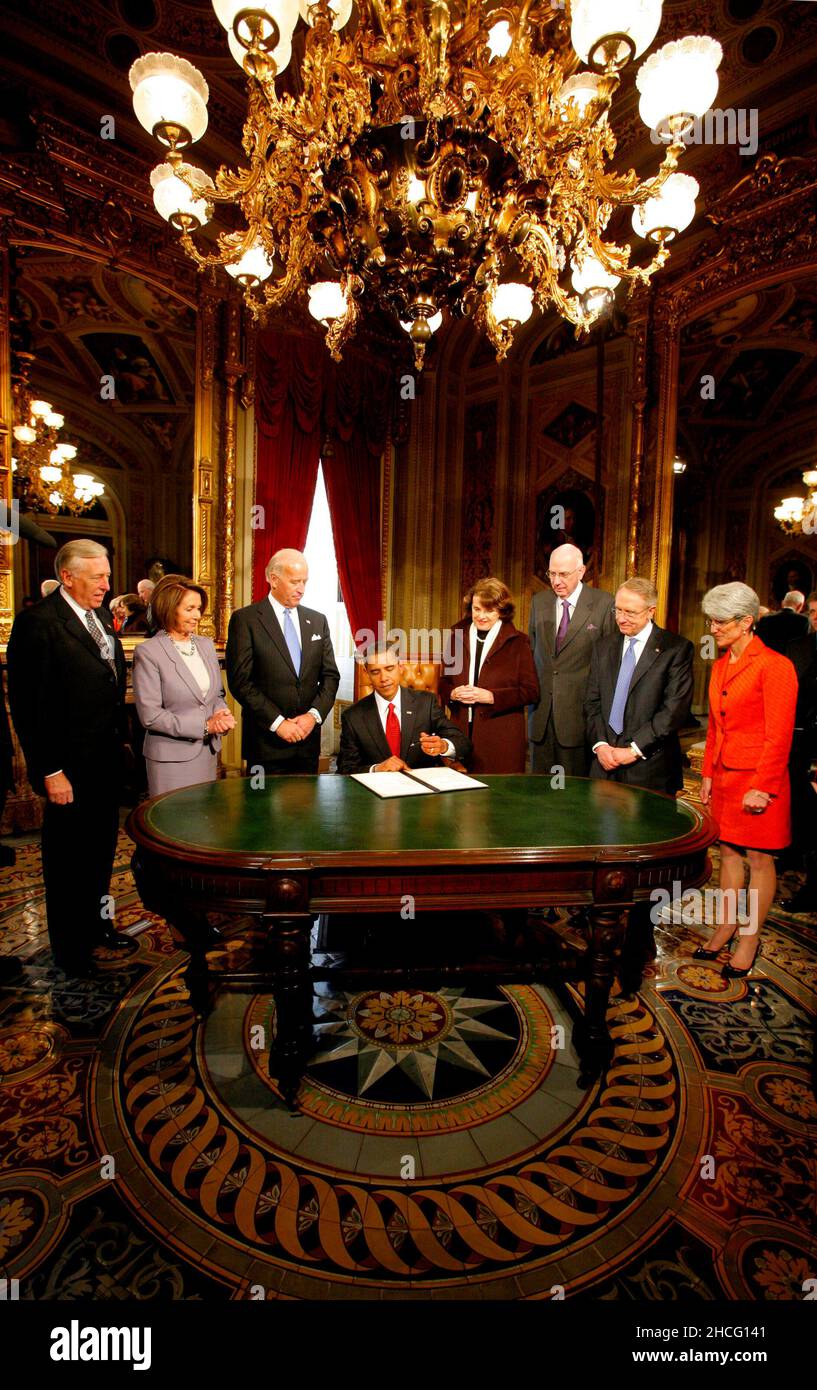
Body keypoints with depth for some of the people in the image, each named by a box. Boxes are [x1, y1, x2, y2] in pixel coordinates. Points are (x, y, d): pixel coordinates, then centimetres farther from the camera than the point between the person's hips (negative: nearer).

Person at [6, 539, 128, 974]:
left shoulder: (100, 616, 8)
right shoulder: (37, 623, -16)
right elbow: (28, 705, -17)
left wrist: (118, 740, 9)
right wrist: (50, 771, -17)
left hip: (107, 759, 7)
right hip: (70, 767, -7)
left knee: (101, 848, 21)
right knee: (67, 857, 11)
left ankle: (95, 922, 41)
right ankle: (70, 944, 31)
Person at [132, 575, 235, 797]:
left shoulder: (206, 645, 8)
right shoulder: (148, 652, -11)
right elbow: (150, 716, -14)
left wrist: (221, 715, -8)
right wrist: (204, 726, -16)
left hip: (209, 752, 6)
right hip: (171, 758, -5)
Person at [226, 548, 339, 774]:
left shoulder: (317, 620, 9)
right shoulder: (245, 619, -4)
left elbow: (330, 675, 8)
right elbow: (240, 681, -10)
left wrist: (314, 714, -7)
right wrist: (277, 722, -14)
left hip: (308, 737, 4)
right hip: (266, 741, -4)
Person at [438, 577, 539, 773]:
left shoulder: (517, 642, 0)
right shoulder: (458, 637, 11)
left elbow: (531, 691, -4)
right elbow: (443, 681, 17)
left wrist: (491, 696, -14)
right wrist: (453, 693, -5)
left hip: (502, 737, -3)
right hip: (461, 731, 3)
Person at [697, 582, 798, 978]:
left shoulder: (774, 666, -13)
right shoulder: (720, 665, 10)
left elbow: (779, 735, -14)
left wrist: (762, 787, -15)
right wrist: (708, 773, 12)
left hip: (756, 779, -7)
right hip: (724, 775, 7)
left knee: (758, 858, 6)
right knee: (728, 852, 15)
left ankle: (750, 940, 20)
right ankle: (725, 927, 28)